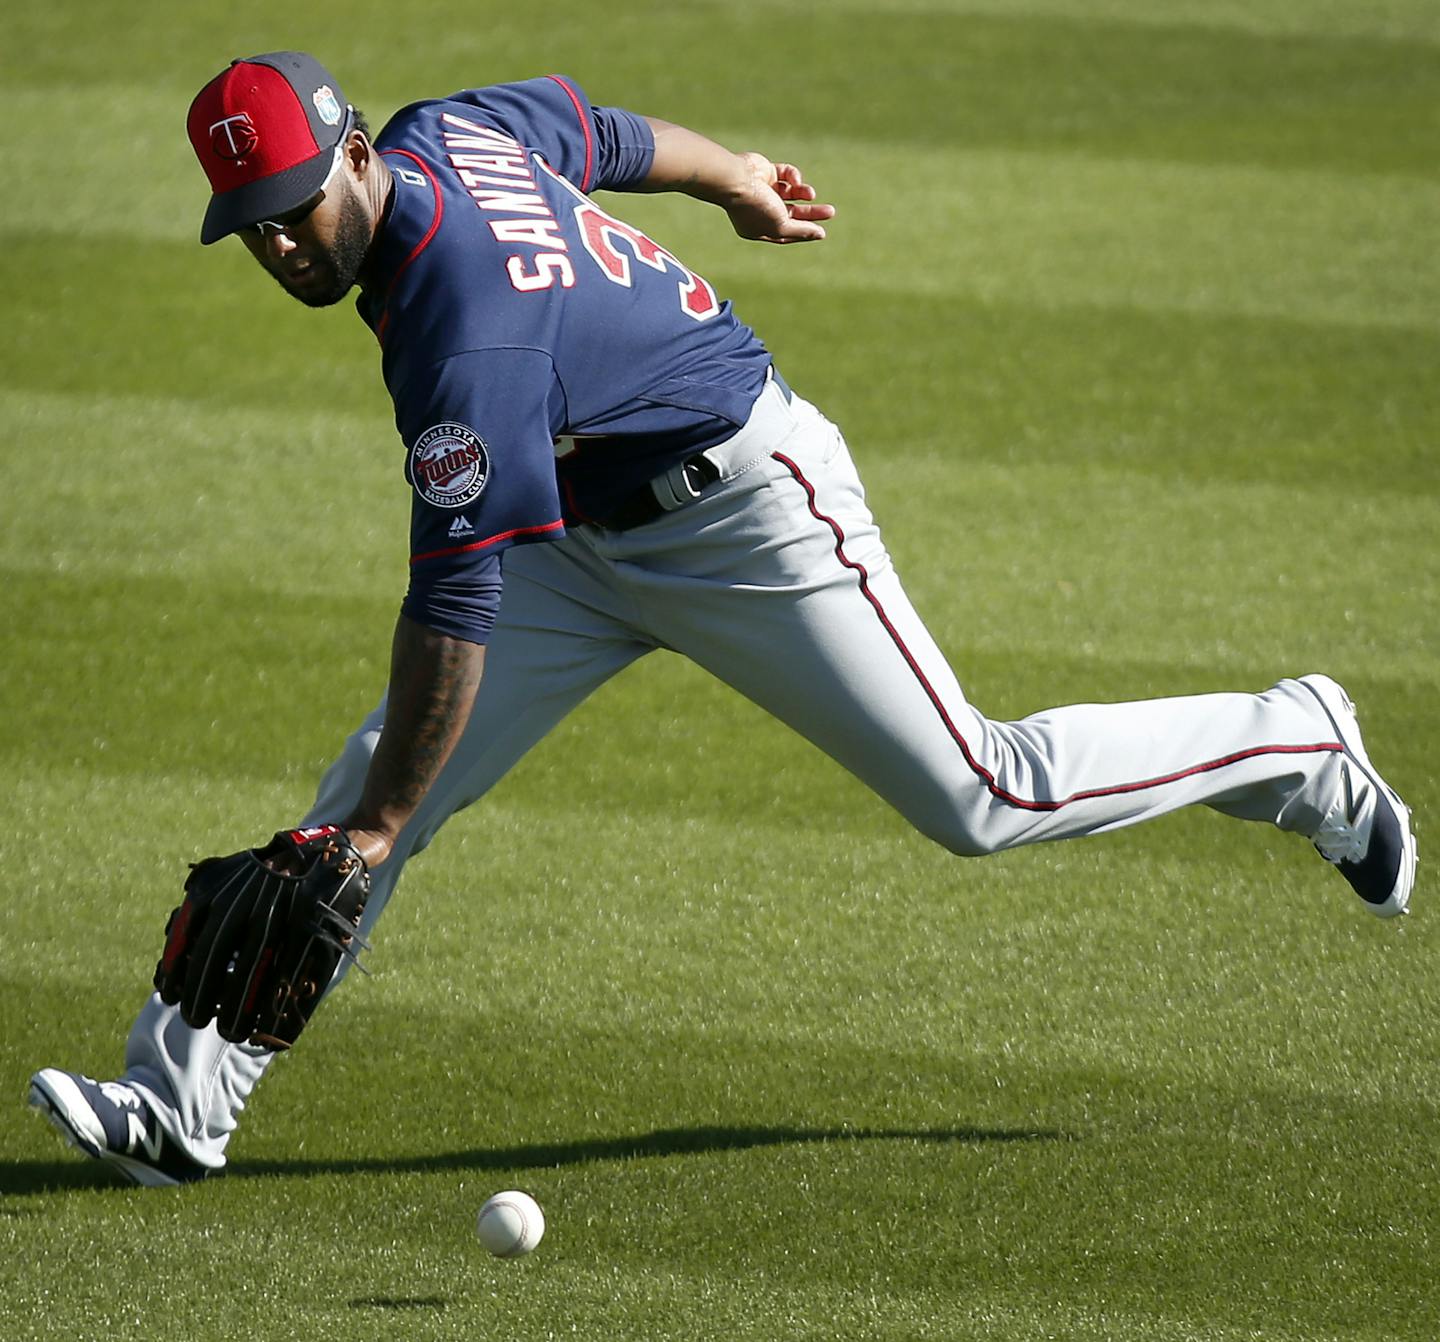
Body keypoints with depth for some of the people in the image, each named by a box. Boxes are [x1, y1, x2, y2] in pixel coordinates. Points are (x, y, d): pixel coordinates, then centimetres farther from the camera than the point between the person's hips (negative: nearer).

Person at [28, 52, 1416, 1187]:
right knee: (378, 773, -4)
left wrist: (381, 828, -31)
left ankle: (1298, 747, 23)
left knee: (978, 801, 0)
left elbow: (458, 597, -34)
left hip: (751, 514, -9)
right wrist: (737, 180, 32)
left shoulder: (465, 327, -34)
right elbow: (601, 132, 12)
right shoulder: (446, 129, -9)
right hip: (591, 538, 9)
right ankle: (182, 1102, -7)